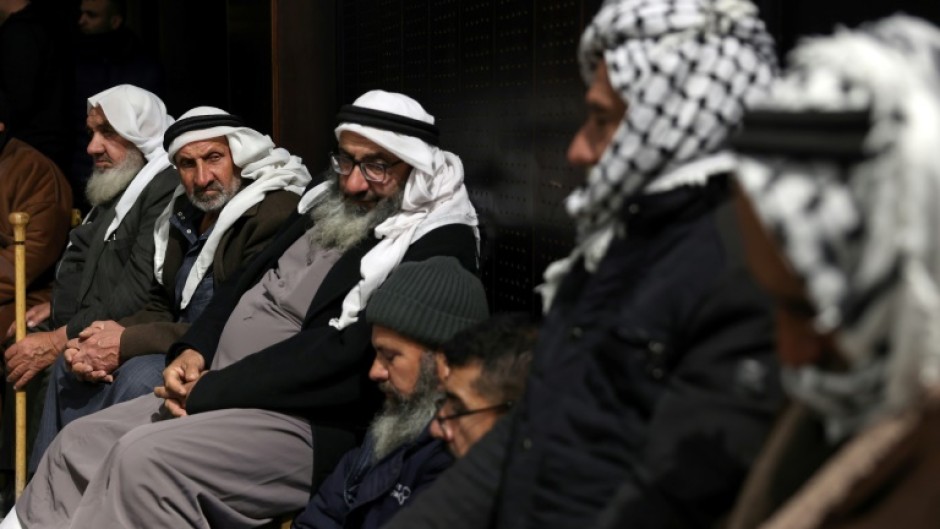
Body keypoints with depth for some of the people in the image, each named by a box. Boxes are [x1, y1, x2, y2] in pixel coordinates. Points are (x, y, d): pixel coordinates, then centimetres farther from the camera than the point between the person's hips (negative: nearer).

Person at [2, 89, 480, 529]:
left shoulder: (439, 244, -14)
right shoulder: (326, 203, 14)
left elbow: (346, 356, -22)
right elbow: (246, 280, 20)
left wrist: (209, 392, -18)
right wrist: (194, 350, 0)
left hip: (311, 424, -9)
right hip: (220, 394, 9)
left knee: (145, 459, -27)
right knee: (79, 443, 2)